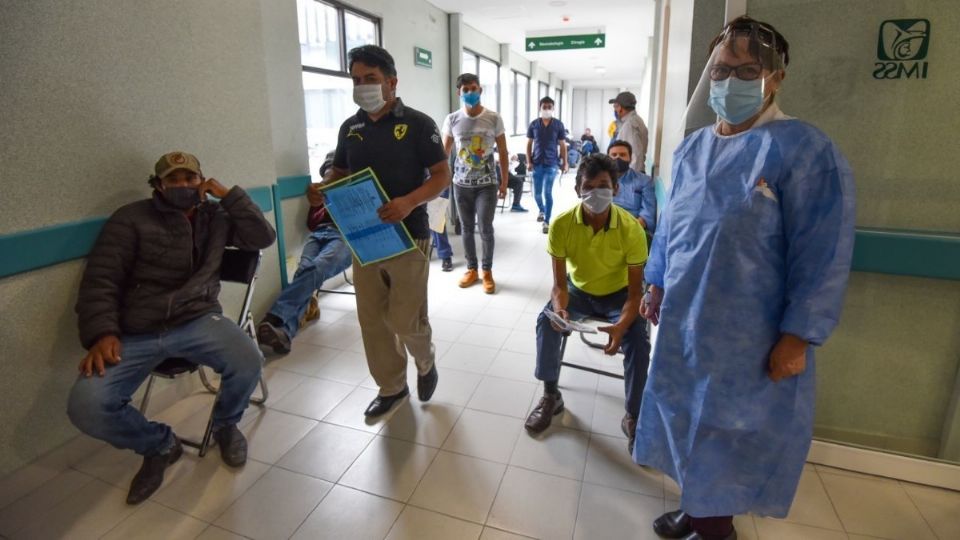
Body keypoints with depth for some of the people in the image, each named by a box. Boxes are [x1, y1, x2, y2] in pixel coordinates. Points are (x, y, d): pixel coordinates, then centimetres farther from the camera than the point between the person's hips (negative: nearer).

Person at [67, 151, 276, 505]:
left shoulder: (217, 218, 11)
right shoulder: (131, 219, 2)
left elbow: (263, 237, 3)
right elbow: (99, 280, -1)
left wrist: (229, 195, -3)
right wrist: (102, 333, -15)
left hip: (198, 319, 1)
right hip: (136, 334, 0)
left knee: (248, 361, -28)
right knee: (85, 408, -22)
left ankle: (225, 424, 7)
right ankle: (159, 445, 10)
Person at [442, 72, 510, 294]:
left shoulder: (494, 118, -3)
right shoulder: (452, 119, 0)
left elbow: (503, 153, 2)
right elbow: (444, 153, 6)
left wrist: (504, 182, 0)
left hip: (487, 184, -2)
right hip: (461, 184, 2)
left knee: (485, 229, -2)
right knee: (466, 228, 10)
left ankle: (487, 271, 16)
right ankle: (472, 269, 25)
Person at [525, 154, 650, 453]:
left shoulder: (631, 229, -25)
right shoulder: (562, 224, -23)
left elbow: (635, 291, -19)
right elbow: (559, 283, -16)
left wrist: (622, 325, -38)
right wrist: (559, 308, -39)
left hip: (617, 294, -1)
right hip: (578, 289, 1)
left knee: (638, 340, -26)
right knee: (546, 321, -25)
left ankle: (633, 416, -3)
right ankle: (551, 396, -4)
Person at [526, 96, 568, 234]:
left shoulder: (558, 125, 1)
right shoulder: (533, 124, 4)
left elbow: (562, 145, 4)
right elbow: (529, 144, 8)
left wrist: (565, 163, 1)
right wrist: (529, 161, 0)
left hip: (551, 163, -2)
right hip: (537, 163, 2)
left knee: (547, 192, -10)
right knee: (537, 193, 10)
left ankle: (547, 222, -1)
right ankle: (541, 210, 41)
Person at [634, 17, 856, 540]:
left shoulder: (804, 149, -13)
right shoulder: (690, 149, 7)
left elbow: (822, 254, -14)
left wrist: (797, 337, -16)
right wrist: (656, 283, 13)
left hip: (747, 335, -6)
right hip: (684, 322, 6)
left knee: (729, 432, 10)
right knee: (691, 422, 19)